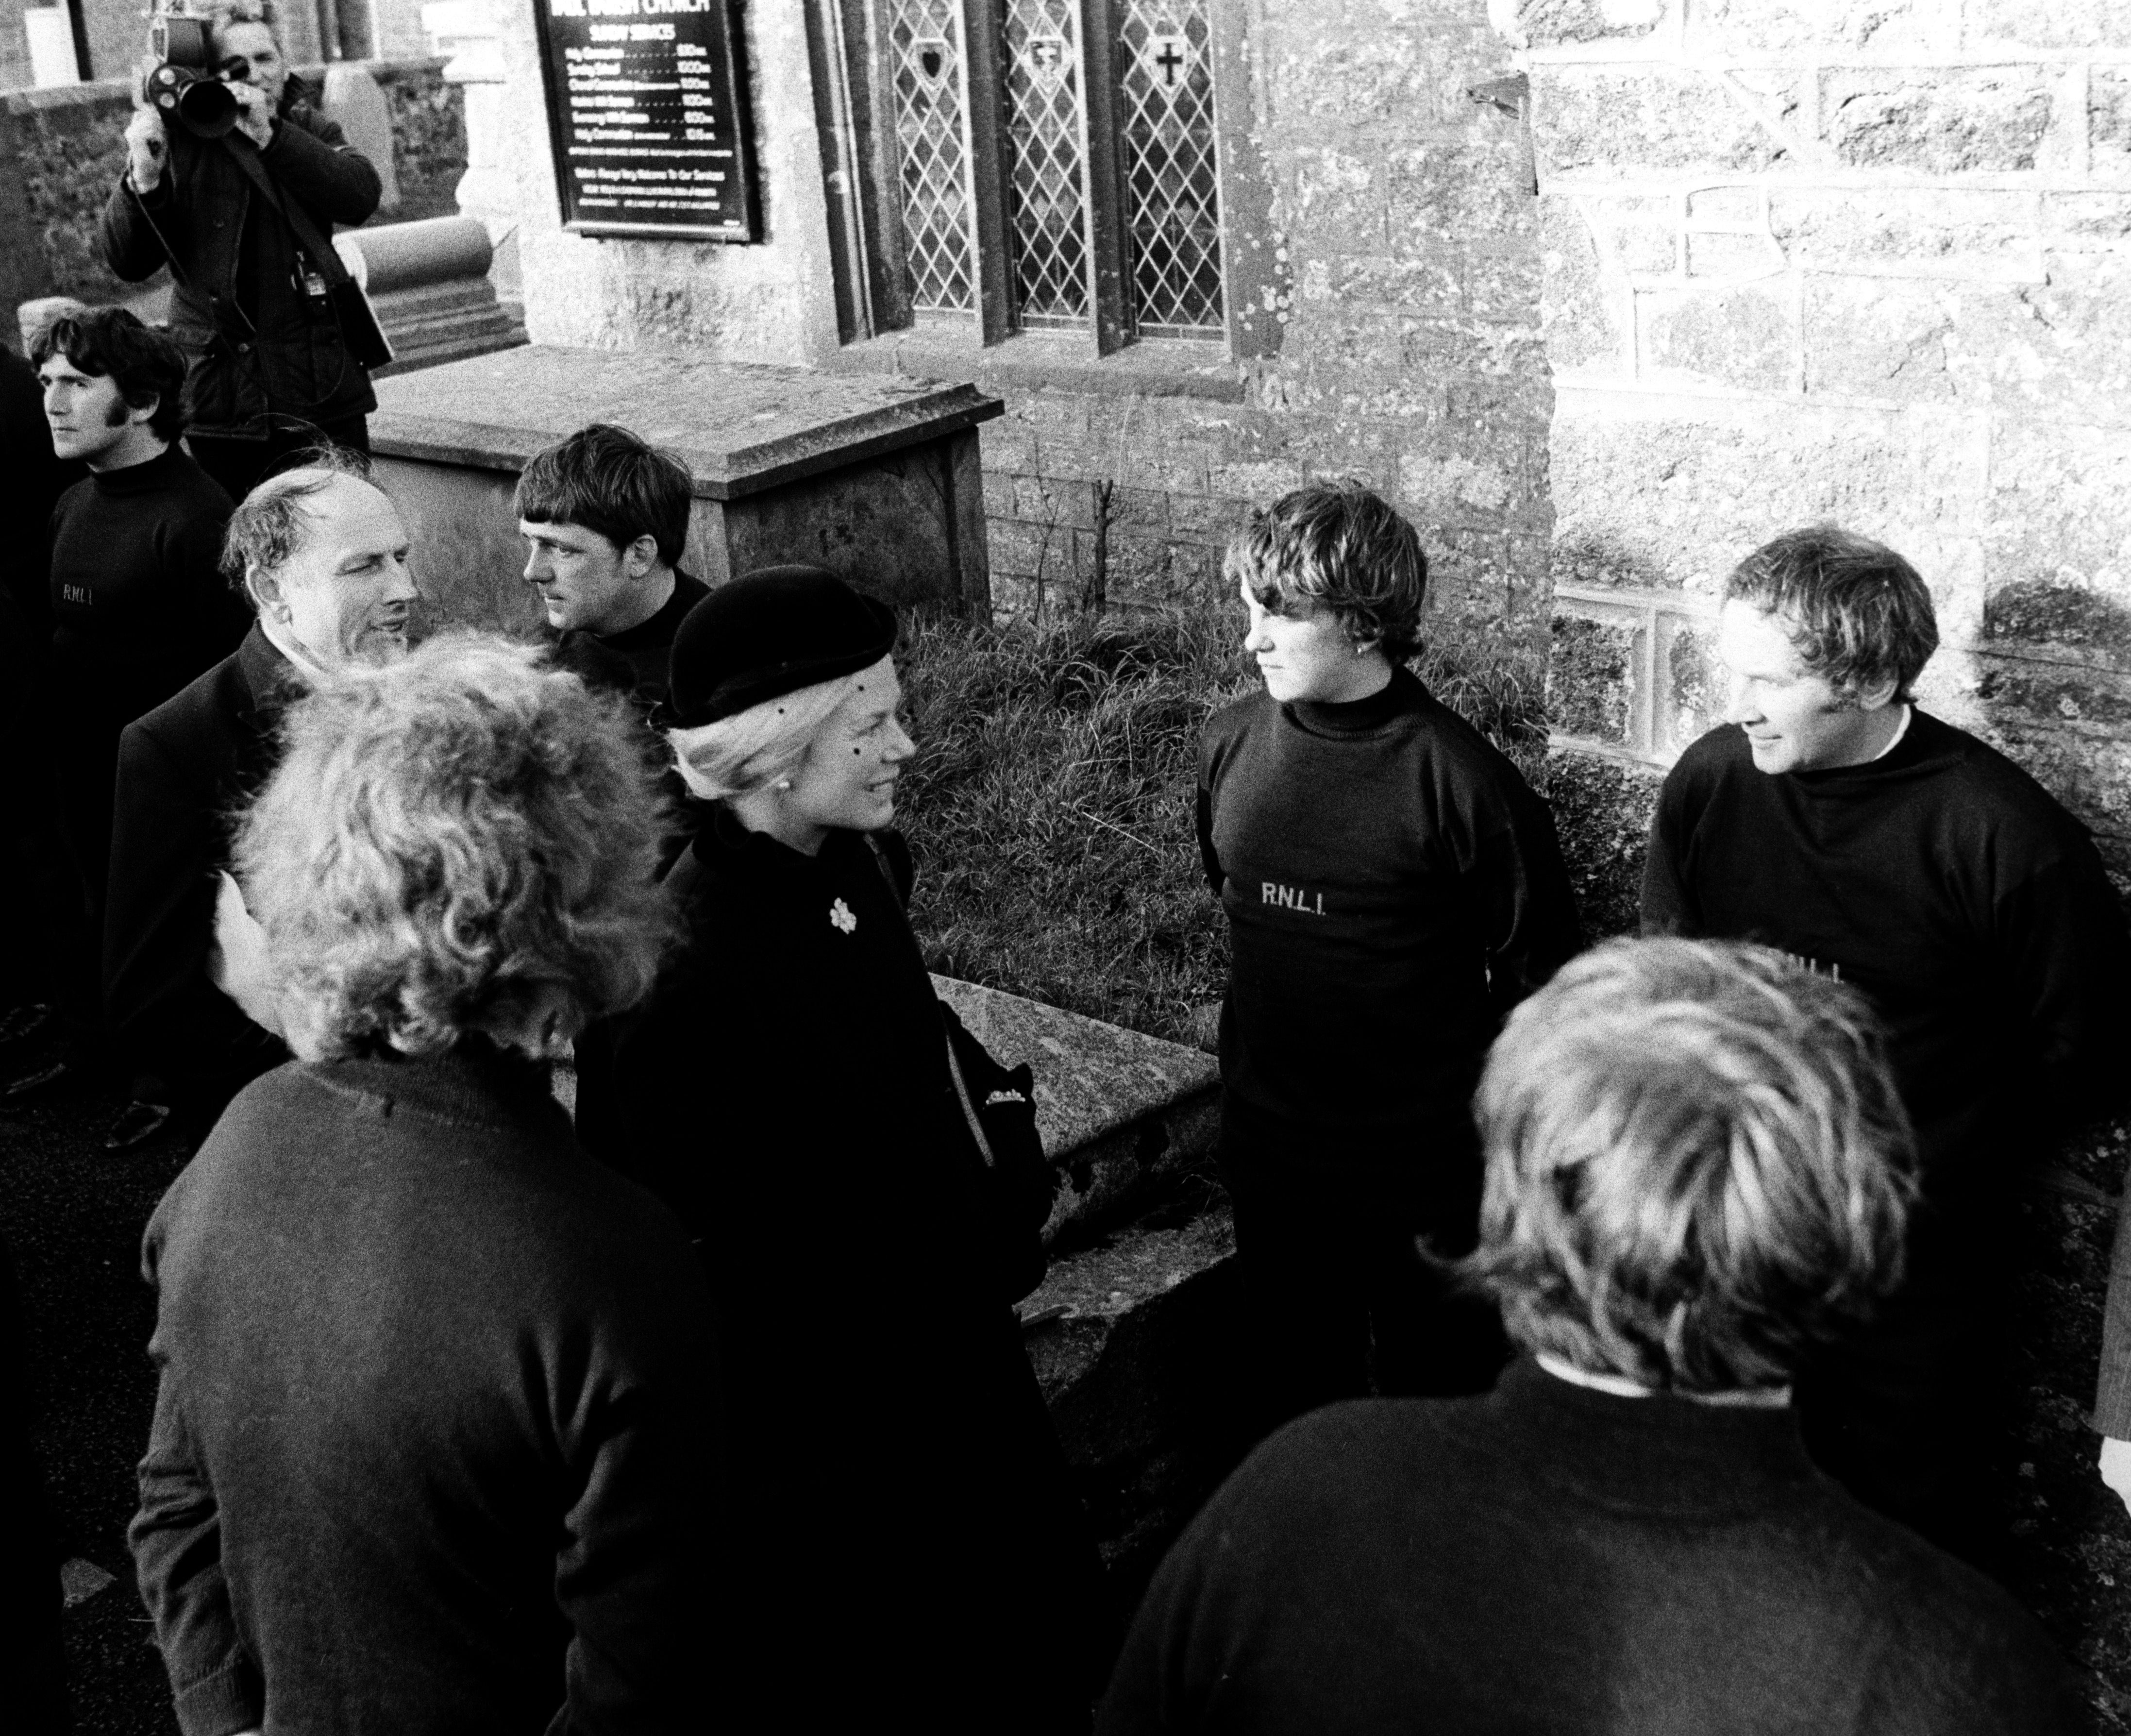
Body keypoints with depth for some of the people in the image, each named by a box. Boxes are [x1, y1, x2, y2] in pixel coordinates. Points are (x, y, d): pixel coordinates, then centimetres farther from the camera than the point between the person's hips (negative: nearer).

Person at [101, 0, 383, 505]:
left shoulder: (310, 131, 7)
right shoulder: (178, 142, 2)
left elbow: (362, 198, -14)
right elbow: (128, 264, -4)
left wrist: (268, 135, -23)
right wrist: (143, 177, -21)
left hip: (324, 391, 1)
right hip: (221, 401, -1)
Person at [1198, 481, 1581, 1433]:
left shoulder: (1462, 779, -19)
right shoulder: (1230, 746, -4)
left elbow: (1537, 976, -9)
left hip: (1427, 1174, -4)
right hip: (1269, 1152, 4)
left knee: (1439, 1392, 13)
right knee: (1292, 1391, 21)